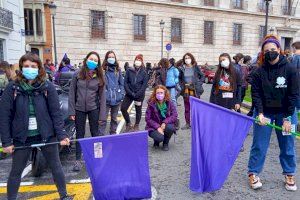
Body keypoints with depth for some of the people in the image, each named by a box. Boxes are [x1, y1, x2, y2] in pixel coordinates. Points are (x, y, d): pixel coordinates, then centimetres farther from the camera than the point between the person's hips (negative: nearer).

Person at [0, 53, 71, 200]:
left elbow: (56, 113, -5)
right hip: (22, 137, 0)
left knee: (56, 166, 13)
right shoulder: (13, 88, -6)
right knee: (16, 171, 14)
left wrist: (62, 135, -11)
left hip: (46, 135, 0)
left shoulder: (47, 87, -6)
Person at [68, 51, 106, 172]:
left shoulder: (100, 77, -3)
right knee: (79, 134, 12)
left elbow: (102, 97, -3)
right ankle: (78, 160, 25)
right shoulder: (77, 75, -3)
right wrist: (71, 111, -6)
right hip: (79, 109, 1)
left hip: (94, 109, 0)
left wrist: (102, 116, -6)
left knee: (95, 134, 8)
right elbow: (72, 93, -1)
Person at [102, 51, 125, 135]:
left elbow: (121, 83, 11)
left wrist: (122, 93, 1)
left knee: (114, 118, 17)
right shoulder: (103, 69, -5)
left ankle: (113, 133, 32)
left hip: (116, 98, 4)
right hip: (106, 99, -4)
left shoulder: (118, 69, 9)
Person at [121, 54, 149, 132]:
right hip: (129, 93, 1)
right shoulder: (129, 70, 0)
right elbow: (125, 82, -3)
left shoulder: (144, 72, -2)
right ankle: (129, 124, 14)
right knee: (123, 108, -5)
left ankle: (136, 126, 27)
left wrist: (137, 94, -15)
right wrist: (130, 93, -13)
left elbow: (145, 85, -7)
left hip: (140, 95, -1)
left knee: (138, 110, 9)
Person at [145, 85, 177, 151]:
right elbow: (148, 119, -9)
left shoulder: (169, 102, -4)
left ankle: (165, 143, 0)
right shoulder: (151, 104, -9)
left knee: (170, 128, -33)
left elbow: (174, 115, -9)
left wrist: (165, 122, -23)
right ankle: (156, 142, 10)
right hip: (154, 127, -2)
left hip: (166, 125, 2)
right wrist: (158, 127, -20)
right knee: (160, 138, -32)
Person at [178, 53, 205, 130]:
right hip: (186, 91, 2)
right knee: (187, 108, 8)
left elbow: (202, 76, 6)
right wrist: (181, 85, 3)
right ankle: (188, 123, 18)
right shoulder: (182, 68, 4)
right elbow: (179, 78, 17)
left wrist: (199, 84, -4)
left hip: (195, 90, -2)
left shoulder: (195, 67, 0)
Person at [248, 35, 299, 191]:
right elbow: (256, 94, -6)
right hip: (264, 113, 0)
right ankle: (253, 174, 18)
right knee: (259, 145, 5)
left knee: (287, 146, 11)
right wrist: (260, 113, -19)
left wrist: (287, 118, -11)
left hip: (284, 113, 0)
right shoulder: (259, 71, -5)